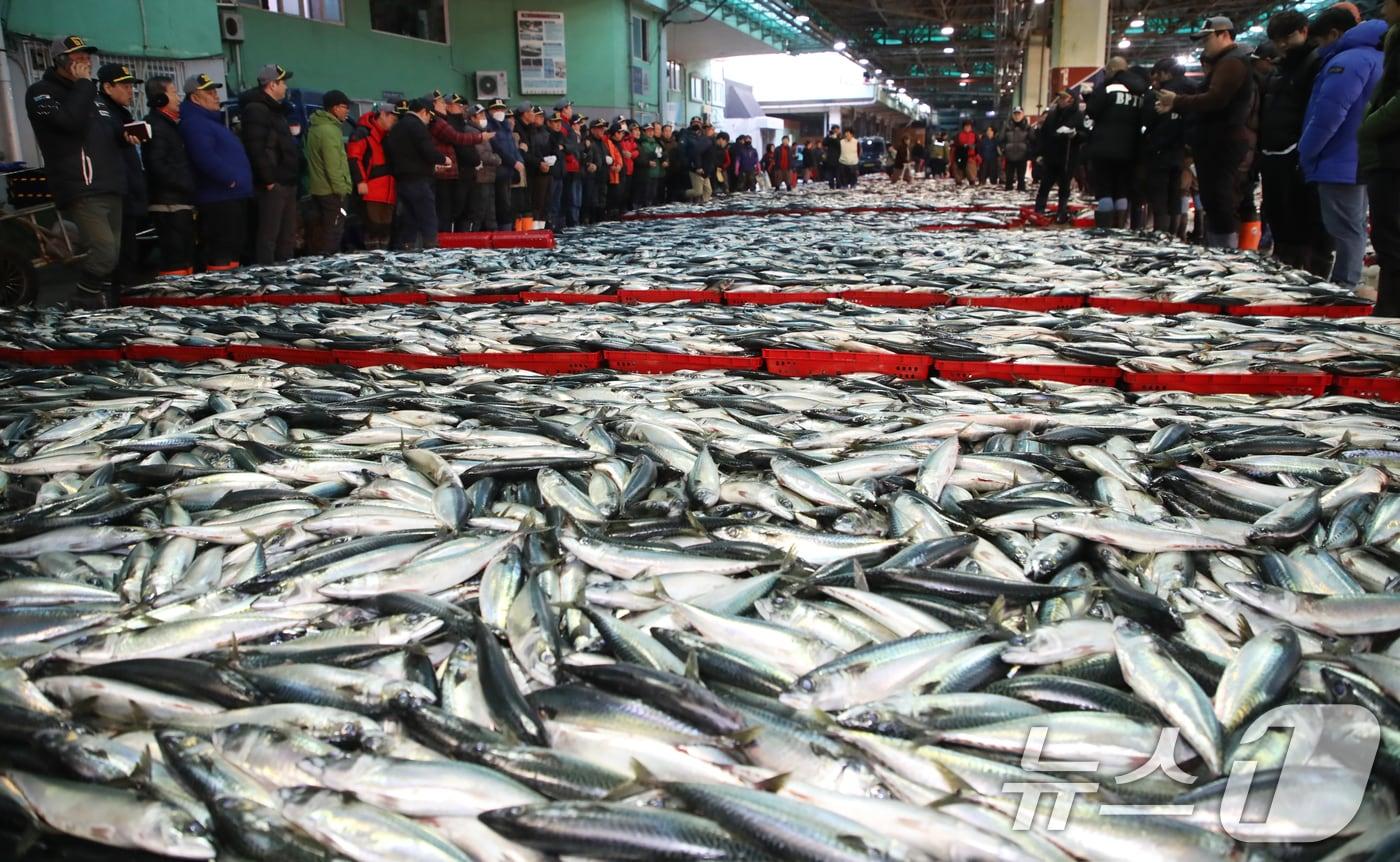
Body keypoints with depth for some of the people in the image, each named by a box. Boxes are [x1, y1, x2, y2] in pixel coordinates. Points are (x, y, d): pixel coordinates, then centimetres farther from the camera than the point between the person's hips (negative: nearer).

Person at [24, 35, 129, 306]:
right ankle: (85, 308, -11)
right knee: (104, 254, -22)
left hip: (109, 189, 8)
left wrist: (125, 138, 10)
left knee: (112, 256, 6)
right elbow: (70, 121, -21)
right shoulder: (41, 92, 0)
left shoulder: (83, 93, 25)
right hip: (82, 190, -8)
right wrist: (84, 83, -7)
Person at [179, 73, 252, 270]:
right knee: (222, 254, -11)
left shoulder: (213, 120, 22)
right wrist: (230, 178, -19)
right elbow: (206, 158, -25)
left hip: (233, 198, 11)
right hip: (219, 200, -11)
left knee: (233, 249, 16)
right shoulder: (194, 123, -11)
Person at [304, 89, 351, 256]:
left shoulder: (316, 126, 14)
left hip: (318, 188, 10)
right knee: (333, 230, -5)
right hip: (331, 190, -10)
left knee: (319, 229, 13)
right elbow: (333, 165, -21)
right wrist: (341, 189, -18)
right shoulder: (329, 130, -17)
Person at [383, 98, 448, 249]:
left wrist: (431, 165, 21)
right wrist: (444, 159, 2)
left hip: (401, 180, 9)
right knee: (429, 222, -8)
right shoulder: (416, 125, -9)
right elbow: (429, 151, -18)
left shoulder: (396, 127, 19)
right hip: (418, 181, -9)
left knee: (408, 222, 10)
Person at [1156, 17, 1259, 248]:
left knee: (1222, 208, -12)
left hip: (1225, 147, -11)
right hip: (1224, 147, 11)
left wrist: (1177, 101, -13)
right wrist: (1175, 106, 13)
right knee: (1216, 206, 12)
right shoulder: (1227, 63, 25)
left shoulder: (1232, 63, -10)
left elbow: (1214, 99, -23)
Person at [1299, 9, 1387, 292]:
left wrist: (1305, 154, -8)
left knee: (1344, 232, -7)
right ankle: (1347, 289, 21)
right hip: (1360, 163, 10)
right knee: (1354, 229, 14)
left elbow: (1326, 117, -21)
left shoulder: (1347, 61, -16)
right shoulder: (1375, 56, 17)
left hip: (1341, 164, -10)